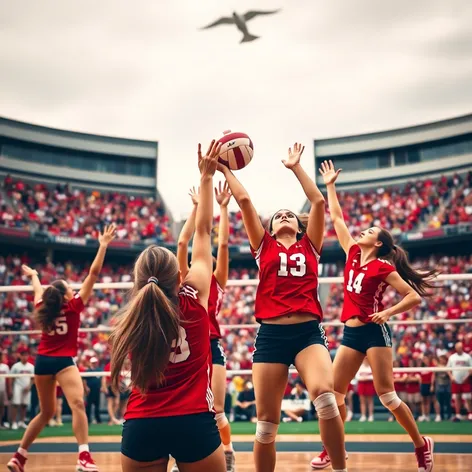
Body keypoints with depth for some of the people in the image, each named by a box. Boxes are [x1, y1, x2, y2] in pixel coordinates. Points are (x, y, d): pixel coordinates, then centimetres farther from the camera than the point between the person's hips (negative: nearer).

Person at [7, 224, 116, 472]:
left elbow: (39, 290, 32)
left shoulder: (42, 307, 9)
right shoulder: (73, 305, -5)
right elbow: (93, 273, -9)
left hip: (42, 361, 7)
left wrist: (33, 275, 53)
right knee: (77, 404, -19)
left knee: (46, 412, 19)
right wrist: (103, 245, -8)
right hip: (62, 361, -7)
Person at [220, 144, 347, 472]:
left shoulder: (310, 246, 15)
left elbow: (319, 201, 9)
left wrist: (295, 167, 16)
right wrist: (225, 169, 18)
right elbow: (244, 200, 11)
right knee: (266, 421, 2)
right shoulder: (263, 246, 15)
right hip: (271, 335, 1)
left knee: (325, 396, -26)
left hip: (308, 332, -1)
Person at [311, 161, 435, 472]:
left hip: (374, 332, -6)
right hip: (350, 333, 6)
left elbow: (414, 297, -6)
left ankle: (422, 445, 12)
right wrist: (330, 186, 18)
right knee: (335, 393, 4)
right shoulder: (353, 253, 10)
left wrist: (387, 313, -16)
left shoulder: (383, 268, -6)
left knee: (387, 395, -5)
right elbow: (337, 219, 15)